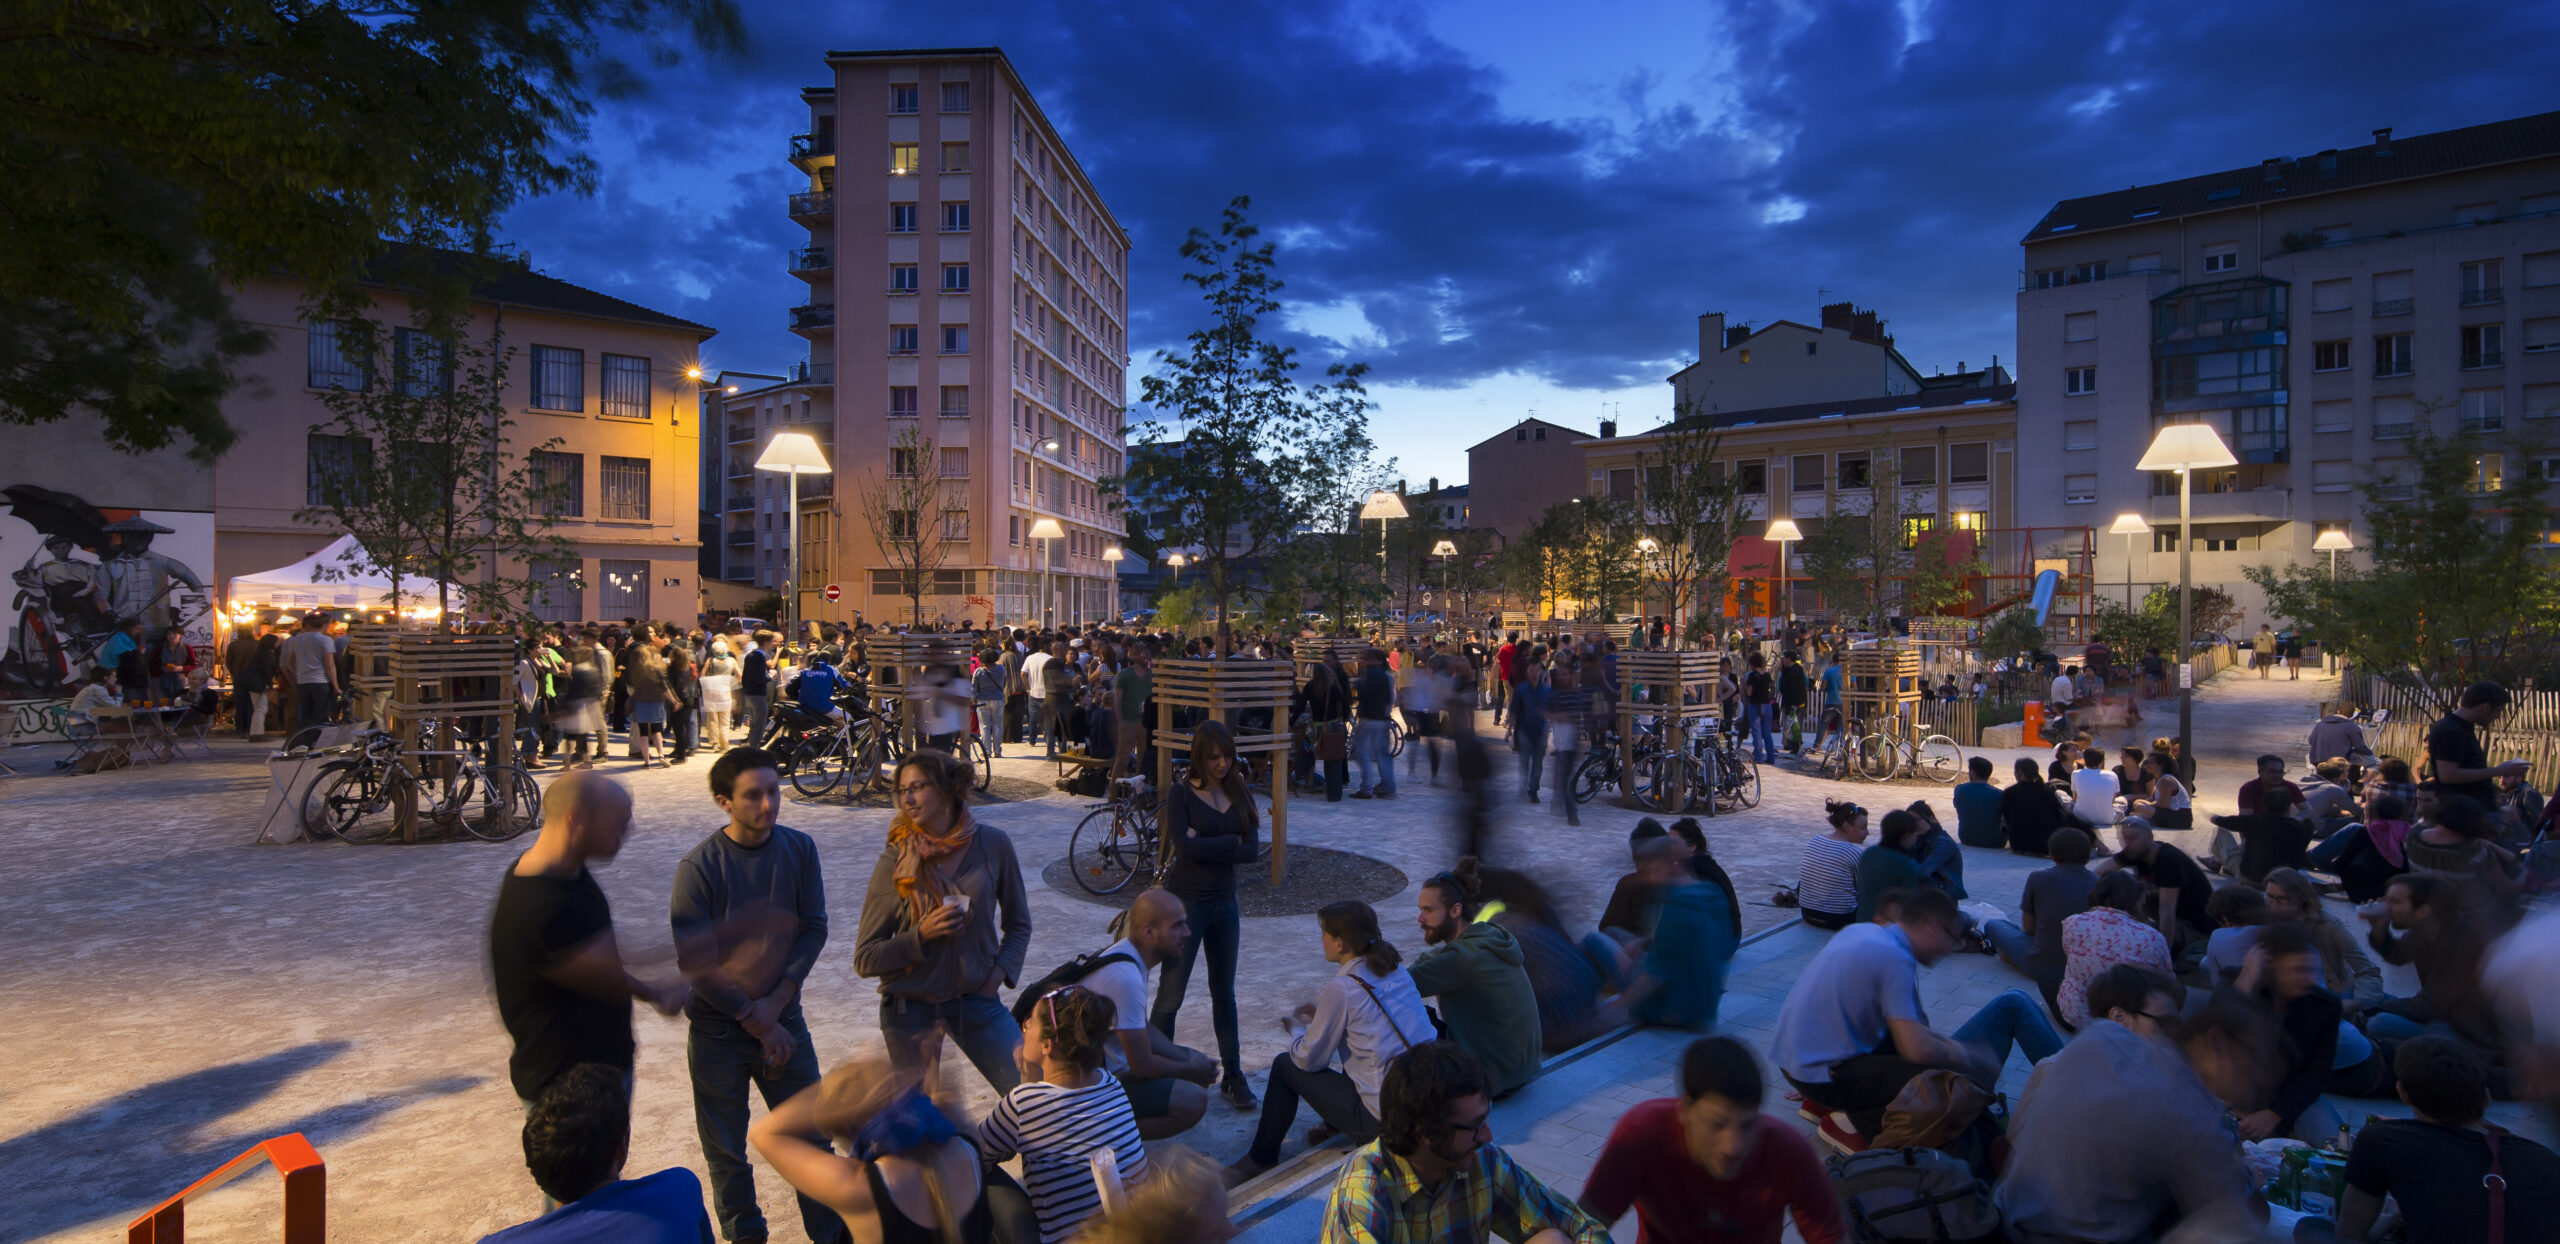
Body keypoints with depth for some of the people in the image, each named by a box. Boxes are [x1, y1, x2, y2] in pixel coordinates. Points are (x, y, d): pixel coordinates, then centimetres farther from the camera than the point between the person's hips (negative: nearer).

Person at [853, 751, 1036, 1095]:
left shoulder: (993, 844, -6)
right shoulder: (894, 861, -10)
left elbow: (1019, 924, 8)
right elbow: (864, 959, -8)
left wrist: (1001, 971, -7)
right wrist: (921, 934, -21)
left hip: (976, 999, 1)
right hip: (910, 1007, -1)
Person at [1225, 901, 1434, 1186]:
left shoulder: (1342, 988, -17)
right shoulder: (1396, 970, 4)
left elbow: (1309, 1058, -6)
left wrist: (1296, 1029, 15)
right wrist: (1321, 1014, 23)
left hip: (1385, 1119, -8)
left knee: (1285, 1065, 8)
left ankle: (1261, 1159, 22)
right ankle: (1337, 1127, 39)